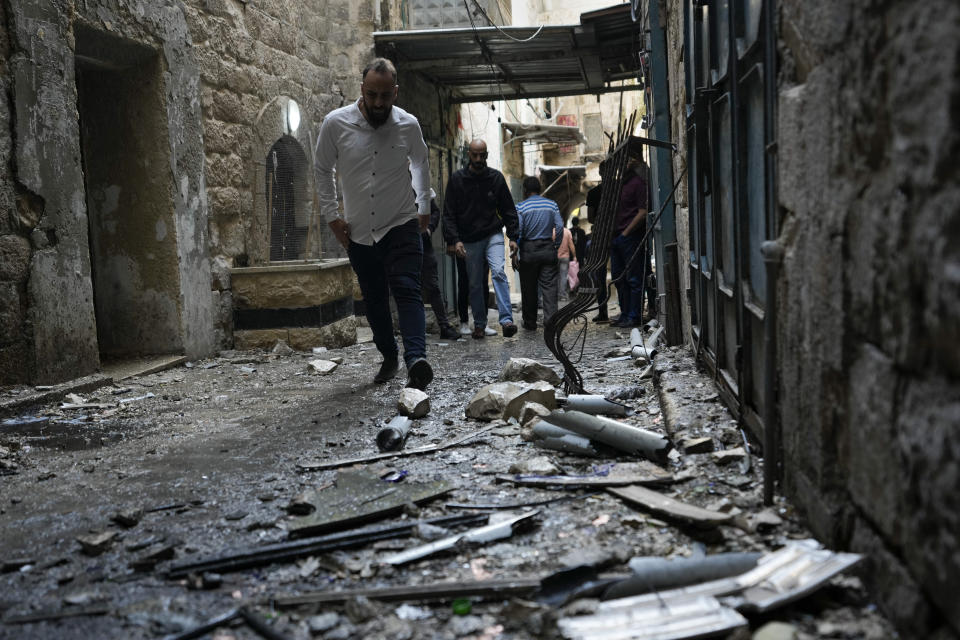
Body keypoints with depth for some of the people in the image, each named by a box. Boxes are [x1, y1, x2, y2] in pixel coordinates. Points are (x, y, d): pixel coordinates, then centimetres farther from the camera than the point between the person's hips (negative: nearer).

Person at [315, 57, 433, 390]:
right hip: (358, 232, 2)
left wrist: (424, 206, 17)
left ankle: (416, 360, -30)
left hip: (401, 227, -2)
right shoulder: (336, 123, -8)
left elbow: (420, 163, 16)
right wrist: (331, 215, 3)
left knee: (407, 291, -18)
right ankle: (389, 357, 28)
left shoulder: (409, 125, -5)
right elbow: (322, 170, 7)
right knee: (374, 300, 11)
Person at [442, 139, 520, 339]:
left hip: (493, 235, -1)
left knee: (498, 273, -20)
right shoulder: (457, 179, -1)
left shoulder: (496, 177, 2)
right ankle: (479, 324, 19)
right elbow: (449, 213, -1)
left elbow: (508, 209, 7)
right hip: (469, 240, 1)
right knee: (475, 284, 7)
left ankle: (506, 320, -26)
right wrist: (454, 240, -12)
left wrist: (513, 236, 0)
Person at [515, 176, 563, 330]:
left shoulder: (521, 207, -4)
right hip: (548, 250, 2)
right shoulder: (552, 205, 6)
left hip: (528, 251, -2)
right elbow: (559, 226, 1)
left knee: (529, 289, 7)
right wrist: (555, 245, 10)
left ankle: (530, 323, 13)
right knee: (549, 286, 2)